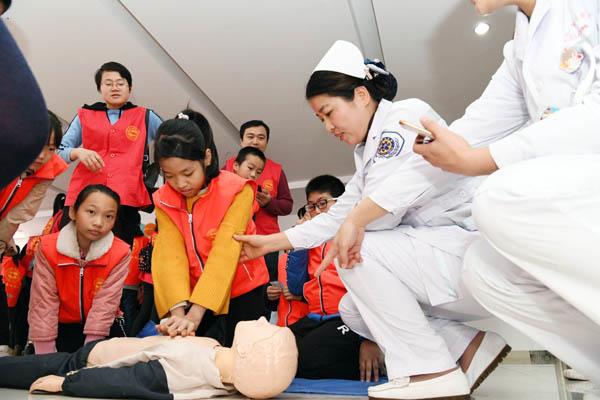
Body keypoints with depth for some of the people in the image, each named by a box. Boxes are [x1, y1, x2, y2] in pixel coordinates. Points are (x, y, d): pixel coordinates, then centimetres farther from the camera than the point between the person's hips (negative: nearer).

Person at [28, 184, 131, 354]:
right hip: (62, 327, 0)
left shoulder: (120, 253, -19)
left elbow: (105, 304, -20)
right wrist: (46, 358, -17)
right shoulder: (48, 248, -15)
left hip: (103, 328, 0)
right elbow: (43, 302, -15)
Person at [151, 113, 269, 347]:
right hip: (194, 297, 3)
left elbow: (224, 255, -26)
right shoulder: (165, 201, -6)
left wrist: (194, 315, -32)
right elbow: (170, 256, -17)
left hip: (241, 294, -3)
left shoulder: (236, 191, -19)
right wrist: (178, 313, -30)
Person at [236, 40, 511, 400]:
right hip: (432, 252, 9)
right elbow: (337, 217, 17)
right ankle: (470, 347, 5)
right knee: (352, 310, 8)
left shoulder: (408, 114, -8)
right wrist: (270, 242, 15)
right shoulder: (370, 155, 17)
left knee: (360, 249, -21)